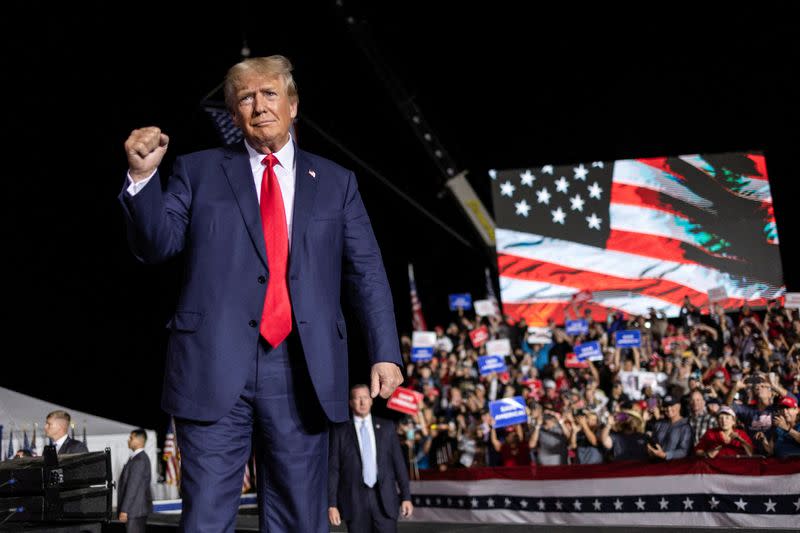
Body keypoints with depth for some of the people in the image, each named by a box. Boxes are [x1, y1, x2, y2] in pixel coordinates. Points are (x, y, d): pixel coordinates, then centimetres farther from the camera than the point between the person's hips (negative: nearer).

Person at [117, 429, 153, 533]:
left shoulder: (139, 460, -17)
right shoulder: (141, 457, 15)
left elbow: (133, 486, -20)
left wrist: (124, 510, -19)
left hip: (135, 509, -10)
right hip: (139, 509, 10)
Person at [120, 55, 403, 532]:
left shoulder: (336, 182, 13)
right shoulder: (198, 171, 11)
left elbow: (367, 274, 9)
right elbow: (156, 246, 4)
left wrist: (385, 353, -1)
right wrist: (144, 176, -12)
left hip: (303, 371, 2)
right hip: (216, 366, -1)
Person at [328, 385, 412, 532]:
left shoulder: (387, 427, 8)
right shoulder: (340, 431, 2)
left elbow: (399, 462, 8)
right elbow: (333, 469, 0)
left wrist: (406, 497, 3)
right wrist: (332, 504, -5)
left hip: (385, 499, 1)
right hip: (354, 500, -1)